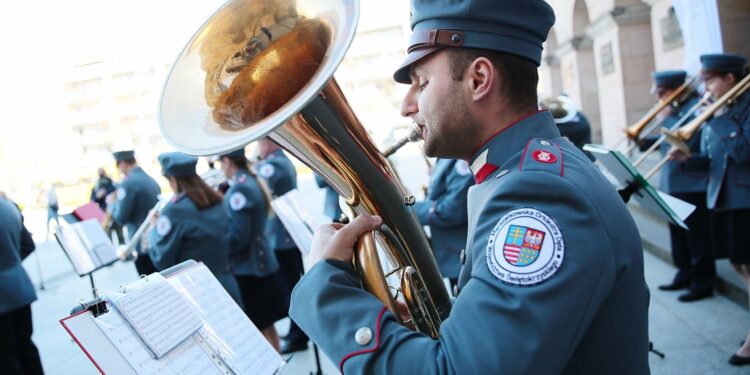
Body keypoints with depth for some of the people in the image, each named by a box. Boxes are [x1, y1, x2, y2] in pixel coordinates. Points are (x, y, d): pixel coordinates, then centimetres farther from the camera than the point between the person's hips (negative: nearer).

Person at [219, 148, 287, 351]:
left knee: (257, 326, 0)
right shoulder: (254, 182, 9)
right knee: (266, 322, 17)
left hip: (247, 266, -9)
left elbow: (238, 235, -22)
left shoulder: (239, 189, -19)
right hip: (261, 259, 9)